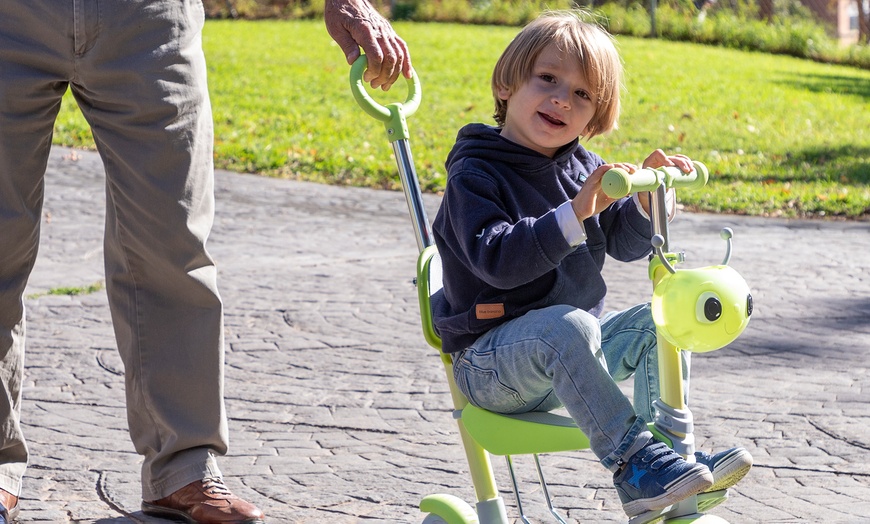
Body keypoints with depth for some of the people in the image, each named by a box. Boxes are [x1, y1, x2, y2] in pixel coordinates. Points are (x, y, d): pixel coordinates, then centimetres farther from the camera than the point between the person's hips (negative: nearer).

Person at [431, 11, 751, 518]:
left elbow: (627, 242, 9)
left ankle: (668, 447, -11)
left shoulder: (583, 168, 10)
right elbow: (497, 259, -27)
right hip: (490, 358, -7)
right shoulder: (475, 175, -12)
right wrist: (575, 214, -38)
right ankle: (634, 460, -36)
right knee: (566, 326, -36)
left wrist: (650, 196, -12)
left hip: (572, 349, 7)